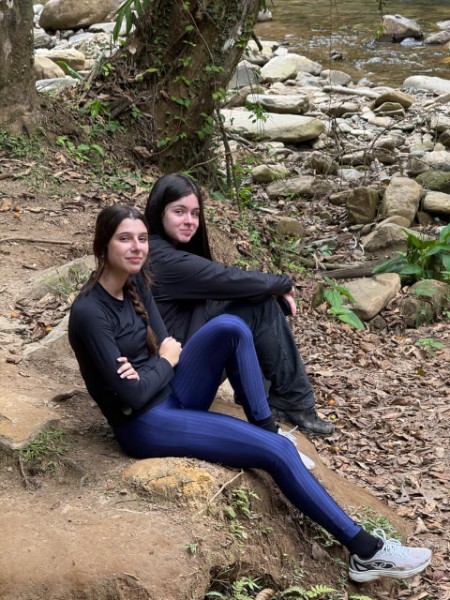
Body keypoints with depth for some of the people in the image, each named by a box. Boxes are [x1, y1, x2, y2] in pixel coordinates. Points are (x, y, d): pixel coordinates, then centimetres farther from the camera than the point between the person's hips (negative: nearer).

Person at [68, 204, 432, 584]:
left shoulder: (136, 283, 2)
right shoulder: (90, 313, -23)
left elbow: (162, 345, 3)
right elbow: (133, 396, -23)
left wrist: (145, 370, -19)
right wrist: (164, 361, -6)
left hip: (169, 394, 8)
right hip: (144, 424, -7)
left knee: (229, 326, -17)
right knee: (277, 452, -15)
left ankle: (266, 432, -4)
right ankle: (365, 551, -8)